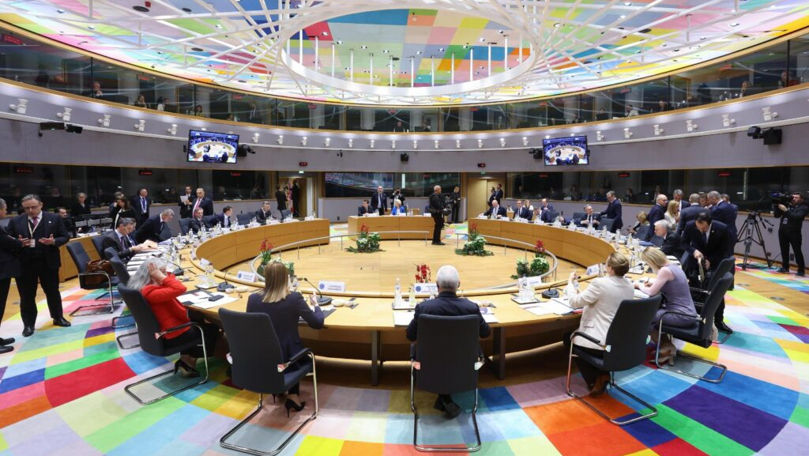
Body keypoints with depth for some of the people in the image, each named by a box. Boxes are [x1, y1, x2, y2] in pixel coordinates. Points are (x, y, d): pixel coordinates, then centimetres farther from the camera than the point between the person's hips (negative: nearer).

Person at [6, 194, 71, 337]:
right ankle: (28, 324, 20)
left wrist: (53, 242, -20)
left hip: (48, 262, -1)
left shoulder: (54, 218, -1)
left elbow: (64, 237, 0)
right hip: (24, 263, 1)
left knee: (53, 292, 12)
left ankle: (58, 317, 27)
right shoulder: (15, 221, 2)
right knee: (26, 296, 8)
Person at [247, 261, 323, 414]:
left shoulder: (253, 298, -9)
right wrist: (315, 305, 8)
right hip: (286, 358, -4)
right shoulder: (294, 298, -19)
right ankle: (293, 396, 25)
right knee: (298, 350, 31)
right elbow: (318, 323, -11)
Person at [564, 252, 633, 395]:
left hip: (602, 344, -7)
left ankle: (594, 380, 16)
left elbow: (575, 302, -14)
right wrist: (582, 294, 17)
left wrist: (570, 282, 2)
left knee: (568, 338, 21)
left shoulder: (600, 283, -22)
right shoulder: (630, 286, 2)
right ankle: (602, 374, 20)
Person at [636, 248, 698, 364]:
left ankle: (666, 347, 13)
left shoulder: (665, 270, -20)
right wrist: (655, 283, 11)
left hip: (682, 316, -9)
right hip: (688, 313, 9)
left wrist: (639, 285, 2)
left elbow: (651, 292, -16)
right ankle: (667, 345, 18)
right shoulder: (673, 265, 7)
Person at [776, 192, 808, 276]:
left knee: (797, 252, -4)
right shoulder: (788, 205, 14)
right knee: (784, 250, 9)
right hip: (782, 231, 5)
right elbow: (777, 215, 12)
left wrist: (786, 210, -23)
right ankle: (785, 267, 18)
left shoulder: (804, 207, 0)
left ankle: (801, 270, 1)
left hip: (794, 232, -5)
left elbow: (796, 216, -18)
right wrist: (778, 207, -3)